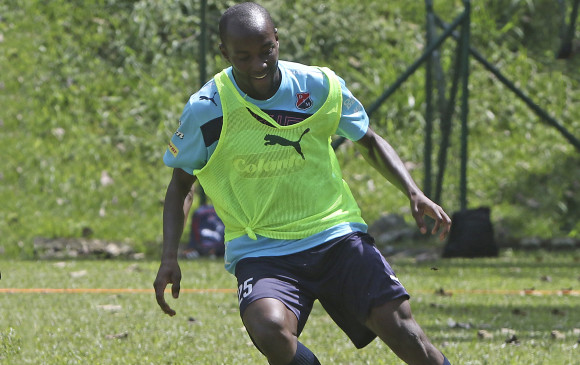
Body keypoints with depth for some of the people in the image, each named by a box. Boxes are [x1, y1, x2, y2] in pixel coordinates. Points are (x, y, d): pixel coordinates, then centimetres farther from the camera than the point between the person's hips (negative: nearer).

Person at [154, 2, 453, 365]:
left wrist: (414, 193, -2)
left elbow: (369, 141, 13)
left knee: (397, 323, -16)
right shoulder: (206, 110, -9)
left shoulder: (321, 87, -4)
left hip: (336, 233, 2)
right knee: (270, 330, -32)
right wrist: (169, 258, -5)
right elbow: (180, 185, 7)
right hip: (261, 250, -2)